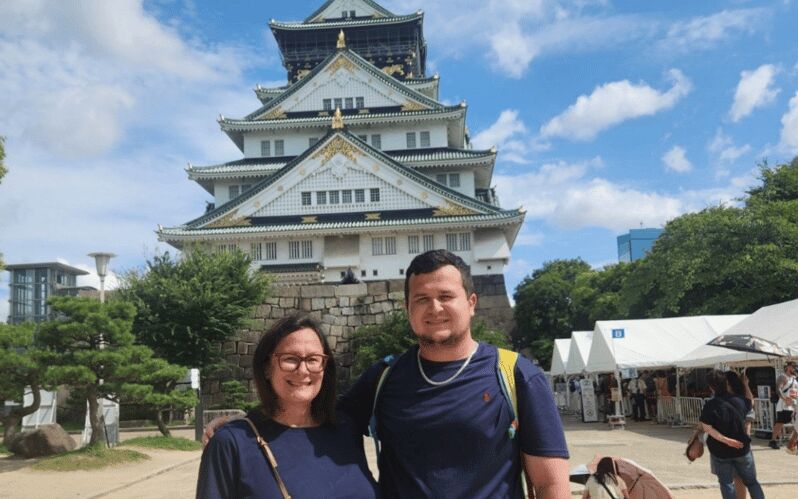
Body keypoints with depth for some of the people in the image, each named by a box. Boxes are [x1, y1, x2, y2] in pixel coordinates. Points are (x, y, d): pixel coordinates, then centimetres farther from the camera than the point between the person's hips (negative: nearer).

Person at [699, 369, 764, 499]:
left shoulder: (710, 405, -17)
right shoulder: (739, 400, -6)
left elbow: (707, 428, -22)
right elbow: (750, 403, 18)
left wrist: (724, 439, -18)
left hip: (720, 451, -3)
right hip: (742, 448, 3)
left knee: (726, 483, 11)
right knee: (751, 481, 17)